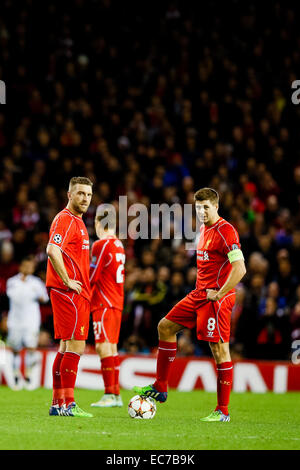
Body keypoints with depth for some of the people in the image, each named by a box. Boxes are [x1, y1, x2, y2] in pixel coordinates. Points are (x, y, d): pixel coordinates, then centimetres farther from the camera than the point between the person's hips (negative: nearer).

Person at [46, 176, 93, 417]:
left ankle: (57, 404, 15)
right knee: (76, 346, -12)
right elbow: (52, 250, -25)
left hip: (78, 293, 10)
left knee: (67, 347, 11)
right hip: (70, 294, -10)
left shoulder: (77, 222, 20)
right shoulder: (65, 220, -11)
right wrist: (67, 281, -22)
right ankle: (68, 404, -12)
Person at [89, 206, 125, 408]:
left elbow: (92, 277, -12)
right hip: (117, 302, 9)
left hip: (104, 304, -9)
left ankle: (109, 395, -13)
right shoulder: (119, 245, 13)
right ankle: (116, 394, 12)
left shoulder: (101, 245, -13)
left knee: (104, 347, -9)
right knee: (112, 347, 11)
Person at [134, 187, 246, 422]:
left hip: (217, 299, -10)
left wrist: (218, 294, -17)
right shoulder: (204, 229, 14)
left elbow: (240, 269, -23)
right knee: (165, 327, 12)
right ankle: (160, 388, 19)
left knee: (220, 350, -8)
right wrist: (202, 290, 17)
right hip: (199, 295, 10)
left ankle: (223, 411, -3)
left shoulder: (226, 231, -15)